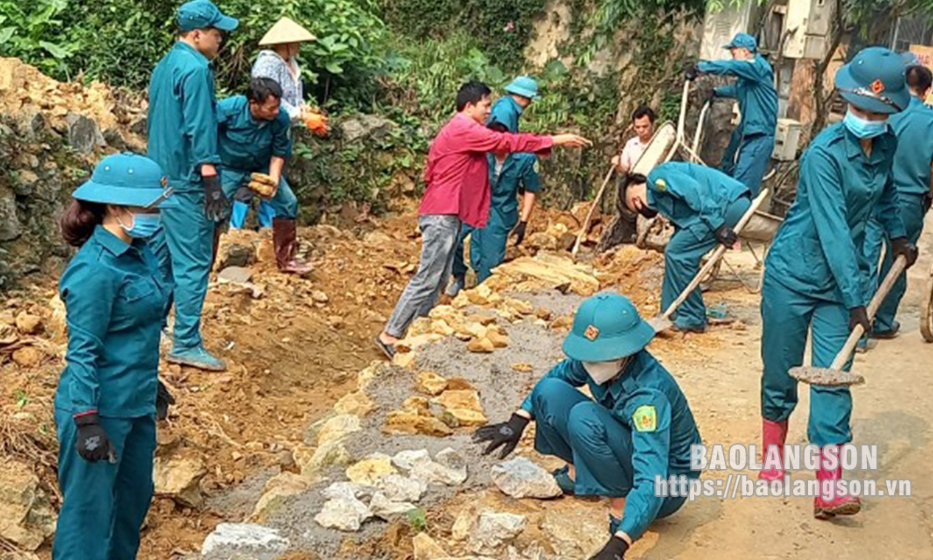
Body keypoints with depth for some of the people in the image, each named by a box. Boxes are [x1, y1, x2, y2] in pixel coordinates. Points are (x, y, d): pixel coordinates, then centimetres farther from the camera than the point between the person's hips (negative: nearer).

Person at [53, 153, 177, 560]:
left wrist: (151, 382, 25)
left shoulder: (138, 252, 5)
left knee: (134, 497, 21)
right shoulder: (95, 268, -22)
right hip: (99, 407, -9)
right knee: (89, 511, 3)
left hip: (136, 405, 9)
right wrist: (87, 423, -21)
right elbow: (82, 352, -21)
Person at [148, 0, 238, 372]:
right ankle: (186, 344, -2)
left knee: (160, 258, 15)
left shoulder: (164, 65, 16)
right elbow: (200, 129, -19)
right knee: (193, 262, -5)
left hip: (160, 175, 10)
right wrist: (212, 182, -19)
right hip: (186, 182, -10)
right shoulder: (196, 69, -14)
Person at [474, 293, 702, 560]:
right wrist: (518, 421, -1)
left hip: (667, 483, -7)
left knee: (585, 417, -32)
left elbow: (651, 483, -41)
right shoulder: (596, 358, -14)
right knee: (550, 390, -9)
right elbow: (559, 374, 10)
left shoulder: (649, 394, -35)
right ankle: (578, 474, 12)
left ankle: (622, 508, -17)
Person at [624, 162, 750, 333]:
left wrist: (717, 226, -19)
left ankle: (691, 319, 3)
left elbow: (693, 190, -15)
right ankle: (673, 315, 21)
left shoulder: (656, 177, 0)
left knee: (677, 253, -4)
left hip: (730, 202, -10)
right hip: (738, 203, 10)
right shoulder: (662, 200, 28)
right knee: (681, 255, 16)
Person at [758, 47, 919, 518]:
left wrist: (897, 235, 24)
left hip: (843, 276, 5)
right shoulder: (825, 153, -21)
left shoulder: (886, 146, 0)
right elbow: (833, 230, -25)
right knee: (780, 372, 7)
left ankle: (828, 491, -5)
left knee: (833, 378, -3)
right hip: (794, 274, -4)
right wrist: (856, 300, -26)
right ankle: (773, 457, 31)